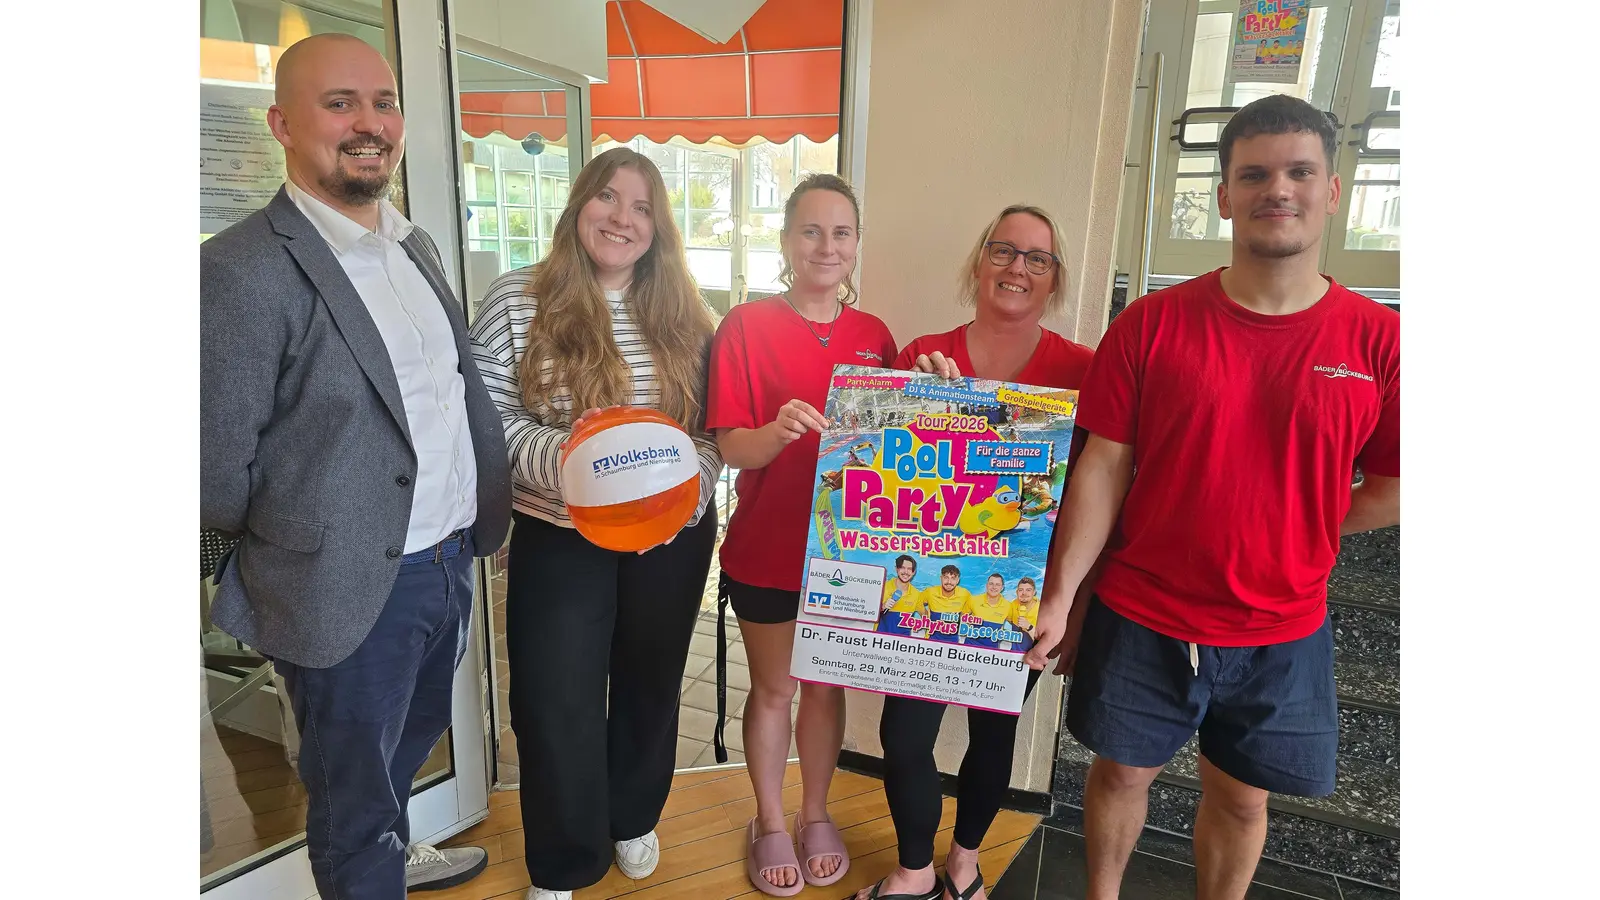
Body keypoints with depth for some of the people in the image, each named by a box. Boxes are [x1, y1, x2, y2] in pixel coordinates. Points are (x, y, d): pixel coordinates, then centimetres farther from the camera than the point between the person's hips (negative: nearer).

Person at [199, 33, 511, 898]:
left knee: (407, 747, 30)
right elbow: (219, 470, -15)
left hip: (448, 561, 8)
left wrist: (475, 517, 7)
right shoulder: (242, 267, -18)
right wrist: (301, 554, -2)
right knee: (353, 797, 16)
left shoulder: (415, 245, 7)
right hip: (351, 589, -7)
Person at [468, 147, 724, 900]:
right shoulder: (518, 300, -6)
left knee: (649, 685, 19)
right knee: (556, 702, 6)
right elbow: (486, 417, -9)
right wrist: (563, 460, -26)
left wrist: (687, 489, -15)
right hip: (558, 540, -2)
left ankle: (633, 820, 45)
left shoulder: (682, 315, 2)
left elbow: (715, 424, 2)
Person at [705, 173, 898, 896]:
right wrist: (779, 430, -32)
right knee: (773, 689, 13)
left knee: (827, 685, 18)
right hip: (767, 547, -3)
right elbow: (730, 448, -13)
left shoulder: (873, 336, 2)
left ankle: (816, 813, 40)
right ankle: (770, 822, 36)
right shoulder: (746, 326, -9)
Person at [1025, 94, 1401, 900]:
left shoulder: (1378, 340, -7)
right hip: (1141, 619, 0)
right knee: (1122, 772, 17)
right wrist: (1060, 595, -9)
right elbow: (1102, 469, -8)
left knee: (1241, 799, 19)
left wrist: (1282, 538, -3)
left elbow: (1393, 489, 1)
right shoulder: (1151, 324, -9)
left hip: (1282, 635, 1)